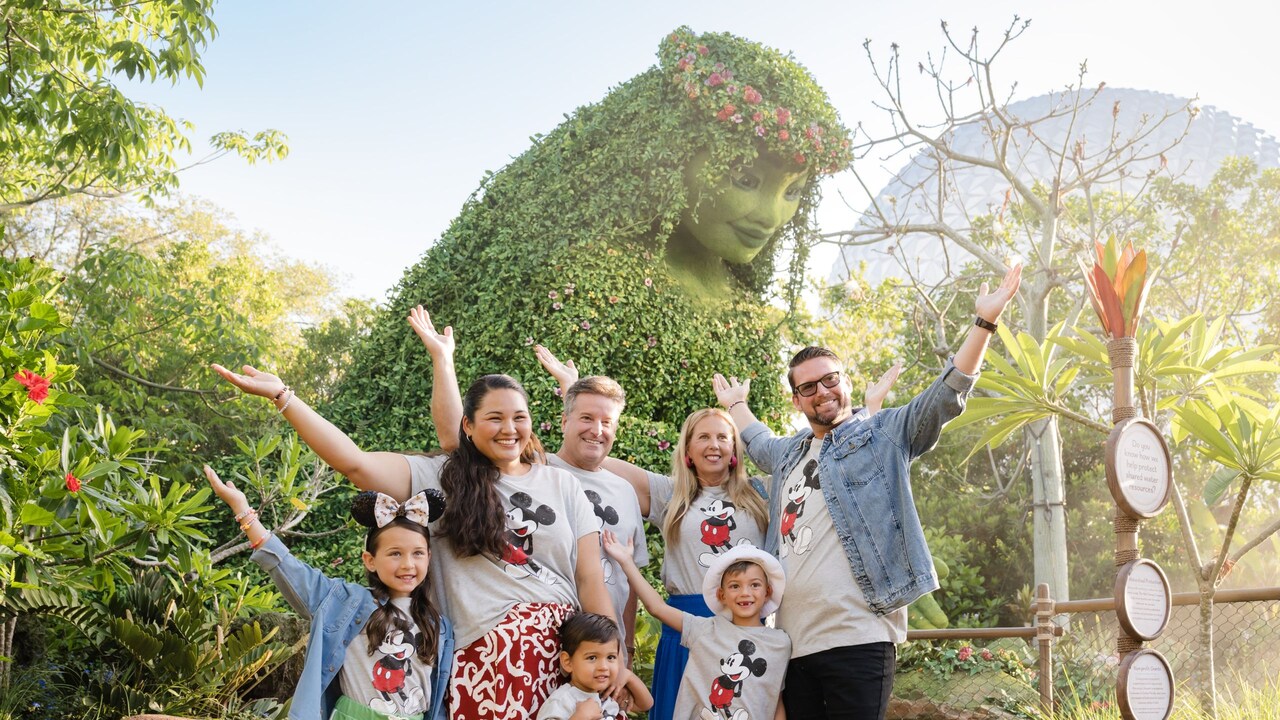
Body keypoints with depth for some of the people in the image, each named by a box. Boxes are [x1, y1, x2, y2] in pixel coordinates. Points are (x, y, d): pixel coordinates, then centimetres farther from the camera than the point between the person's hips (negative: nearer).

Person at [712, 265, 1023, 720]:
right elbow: (759, 444, 47)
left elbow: (945, 398, -7)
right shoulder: (790, 453, 23)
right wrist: (735, 404, 55)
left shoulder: (883, 436, 5)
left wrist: (984, 322, -14)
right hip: (793, 642, 6)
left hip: (857, 639, -6)